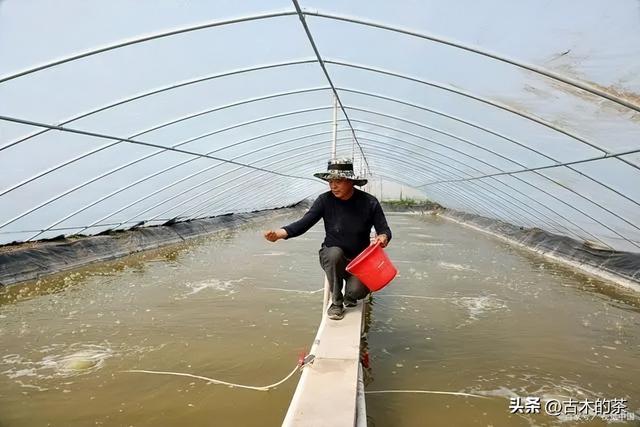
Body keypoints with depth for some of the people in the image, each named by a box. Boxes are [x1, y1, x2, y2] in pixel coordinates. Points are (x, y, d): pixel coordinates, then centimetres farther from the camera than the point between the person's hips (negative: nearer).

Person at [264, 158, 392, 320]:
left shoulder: (369, 202, -12)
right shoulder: (325, 200, -13)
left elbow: (385, 231, -6)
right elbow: (304, 223, -21)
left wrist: (382, 238, -32)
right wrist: (280, 233, -39)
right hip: (332, 257, 0)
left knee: (358, 290, -27)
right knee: (335, 252, -35)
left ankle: (349, 296, 16)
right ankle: (336, 302, -10)